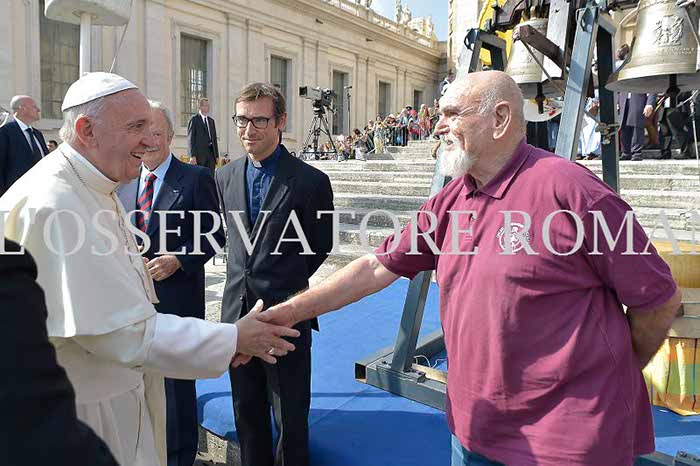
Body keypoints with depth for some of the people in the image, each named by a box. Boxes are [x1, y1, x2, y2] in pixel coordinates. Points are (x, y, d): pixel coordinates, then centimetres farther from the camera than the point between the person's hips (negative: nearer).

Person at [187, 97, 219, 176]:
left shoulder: (211, 121, 17)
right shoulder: (194, 119, -2)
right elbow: (190, 139, -6)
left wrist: (217, 155, 12)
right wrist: (192, 155, -14)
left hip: (211, 153, 6)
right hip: (199, 153, -6)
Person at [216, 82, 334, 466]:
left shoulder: (310, 181, -10)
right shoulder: (225, 177, 7)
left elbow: (321, 244, 1)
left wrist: (287, 278, 4)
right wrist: (247, 275, 11)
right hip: (237, 309, 5)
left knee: (290, 419, 10)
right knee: (247, 414, 20)